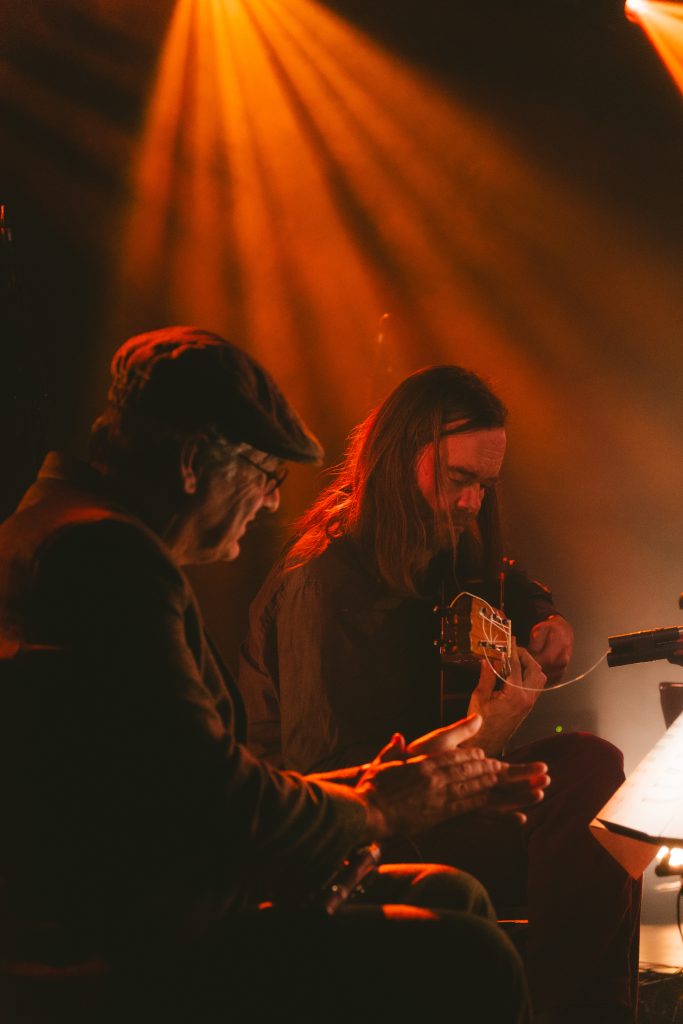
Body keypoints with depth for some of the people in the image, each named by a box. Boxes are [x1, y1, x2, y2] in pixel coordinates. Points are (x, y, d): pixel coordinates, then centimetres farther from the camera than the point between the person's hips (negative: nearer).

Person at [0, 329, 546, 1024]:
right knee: (471, 963, -18)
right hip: (106, 964, -11)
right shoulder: (106, 555, -17)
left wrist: (359, 787, 13)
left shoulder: (86, 540, 18)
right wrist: (374, 810, -4)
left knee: (453, 897, 14)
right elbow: (216, 803, -22)